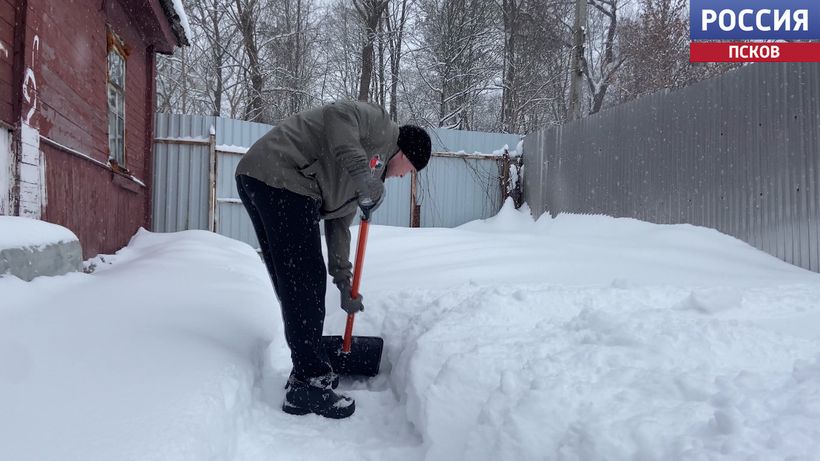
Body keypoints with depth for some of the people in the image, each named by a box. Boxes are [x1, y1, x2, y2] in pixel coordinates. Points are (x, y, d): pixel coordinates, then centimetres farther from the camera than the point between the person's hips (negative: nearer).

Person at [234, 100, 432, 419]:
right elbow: (337, 114, -16)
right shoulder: (379, 124, 4)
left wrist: (344, 284, 24)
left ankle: (308, 370, 26)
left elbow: (339, 225, 26)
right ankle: (307, 386, 0)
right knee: (305, 283, -7)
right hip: (278, 177, -10)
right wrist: (362, 172, -23)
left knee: (292, 284, 14)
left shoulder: (370, 178, 28)